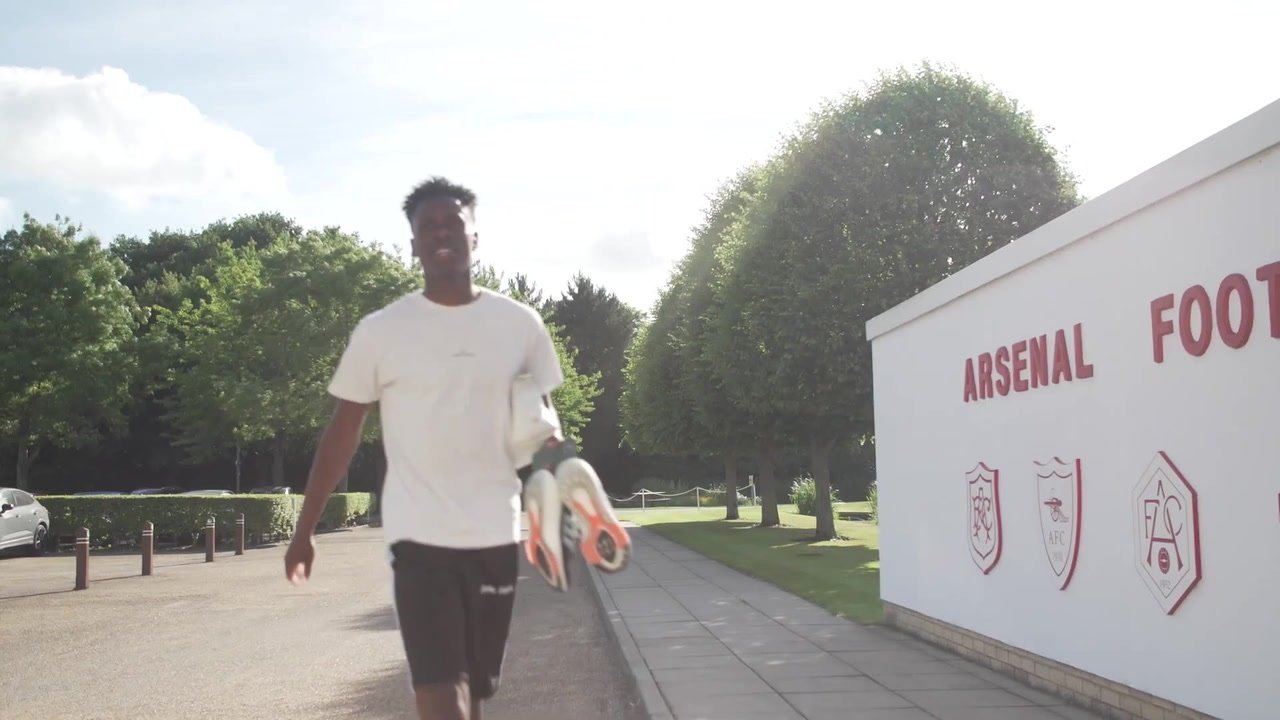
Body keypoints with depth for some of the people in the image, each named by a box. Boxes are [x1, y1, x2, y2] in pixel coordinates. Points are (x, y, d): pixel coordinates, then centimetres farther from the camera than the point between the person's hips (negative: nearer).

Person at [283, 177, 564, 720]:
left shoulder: (520, 324, 3)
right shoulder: (379, 332, -2)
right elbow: (343, 431, 5)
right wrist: (305, 529, 4)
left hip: (496, 535, 3)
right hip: (419, 538, -2)